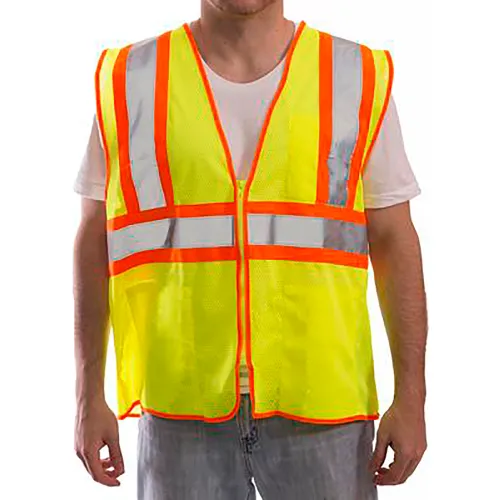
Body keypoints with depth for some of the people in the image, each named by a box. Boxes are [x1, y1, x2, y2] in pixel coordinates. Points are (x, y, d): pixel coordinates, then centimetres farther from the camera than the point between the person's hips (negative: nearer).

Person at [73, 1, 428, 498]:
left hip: (321, 402, 0)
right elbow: (95, 241, 6)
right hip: (178, 401, 1)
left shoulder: (361, 78, 3)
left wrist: (410, 398, -1)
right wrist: (89, 398, 4)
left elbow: (395, 243, 3)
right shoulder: (128, 79, 4)